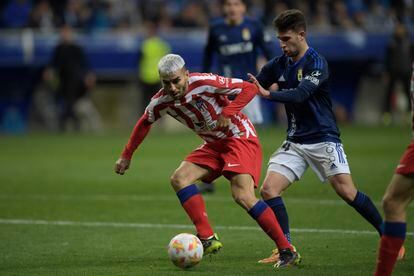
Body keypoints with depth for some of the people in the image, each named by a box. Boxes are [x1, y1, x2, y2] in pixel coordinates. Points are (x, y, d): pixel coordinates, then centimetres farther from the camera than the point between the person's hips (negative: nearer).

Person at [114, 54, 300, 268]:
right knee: (179, 179, -12)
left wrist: (227, 113, -29)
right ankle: (208, 240, -15)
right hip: (213, 145, 7)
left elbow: (250, 88, -21)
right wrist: (127, 156, 17)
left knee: (242, 196, -23)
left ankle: (287, 251, -17)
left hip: (240, 138, -7)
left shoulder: (204, 83, -25)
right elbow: (144, 123, 15)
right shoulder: (161, 102, -6)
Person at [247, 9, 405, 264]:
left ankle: (388, 236, 3)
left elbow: (300, 94, -29)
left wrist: (268, 94, -41)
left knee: (347, 192, -14)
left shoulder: (316, 63, -13)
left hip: (323, 139, -6)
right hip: (295, 142, 6)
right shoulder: (278, 65, 6)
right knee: (268, 189, -9)